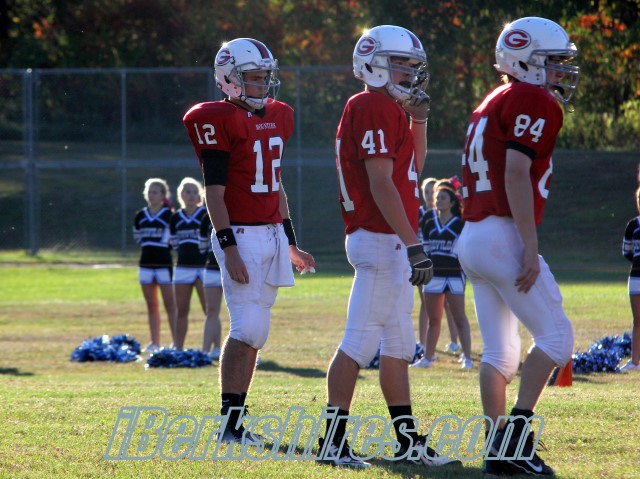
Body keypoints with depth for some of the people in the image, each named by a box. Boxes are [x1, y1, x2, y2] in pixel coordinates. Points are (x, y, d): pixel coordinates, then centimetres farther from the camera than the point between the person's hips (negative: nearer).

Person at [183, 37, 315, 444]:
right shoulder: (220, 120, -10)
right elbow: (214, 190, -12)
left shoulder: (277, 118, 14)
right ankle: (229, 424, -6)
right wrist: (229, 248, -18)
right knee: (247, 329, -12)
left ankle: (236, 423, 11)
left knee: (255, 333, 7)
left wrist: (291, 244, 20)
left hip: (273, 233, 8)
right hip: (241, 234, -8)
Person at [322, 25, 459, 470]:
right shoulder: (376, 108, -14)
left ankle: (409, 442, 18)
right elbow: (381, 185, -20)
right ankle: (333, 441, -5)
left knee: (400, 347, 13)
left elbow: (413, 167, 30)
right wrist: (413, 244, -23)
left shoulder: (387, 109, 17)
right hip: (381, 240, -11)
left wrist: (419, 116, 16)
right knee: (360, 342, -8)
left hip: (390, 244, 11)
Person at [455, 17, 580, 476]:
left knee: (499, 351, 10)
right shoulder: (533, 102, -9)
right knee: (556, 334, -3)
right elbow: (516, 175, -18)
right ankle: (516, 432, -11)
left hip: (472, 237, 9)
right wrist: (530, 248, -19)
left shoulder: (493, 104, 21)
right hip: (503, 236, -9)